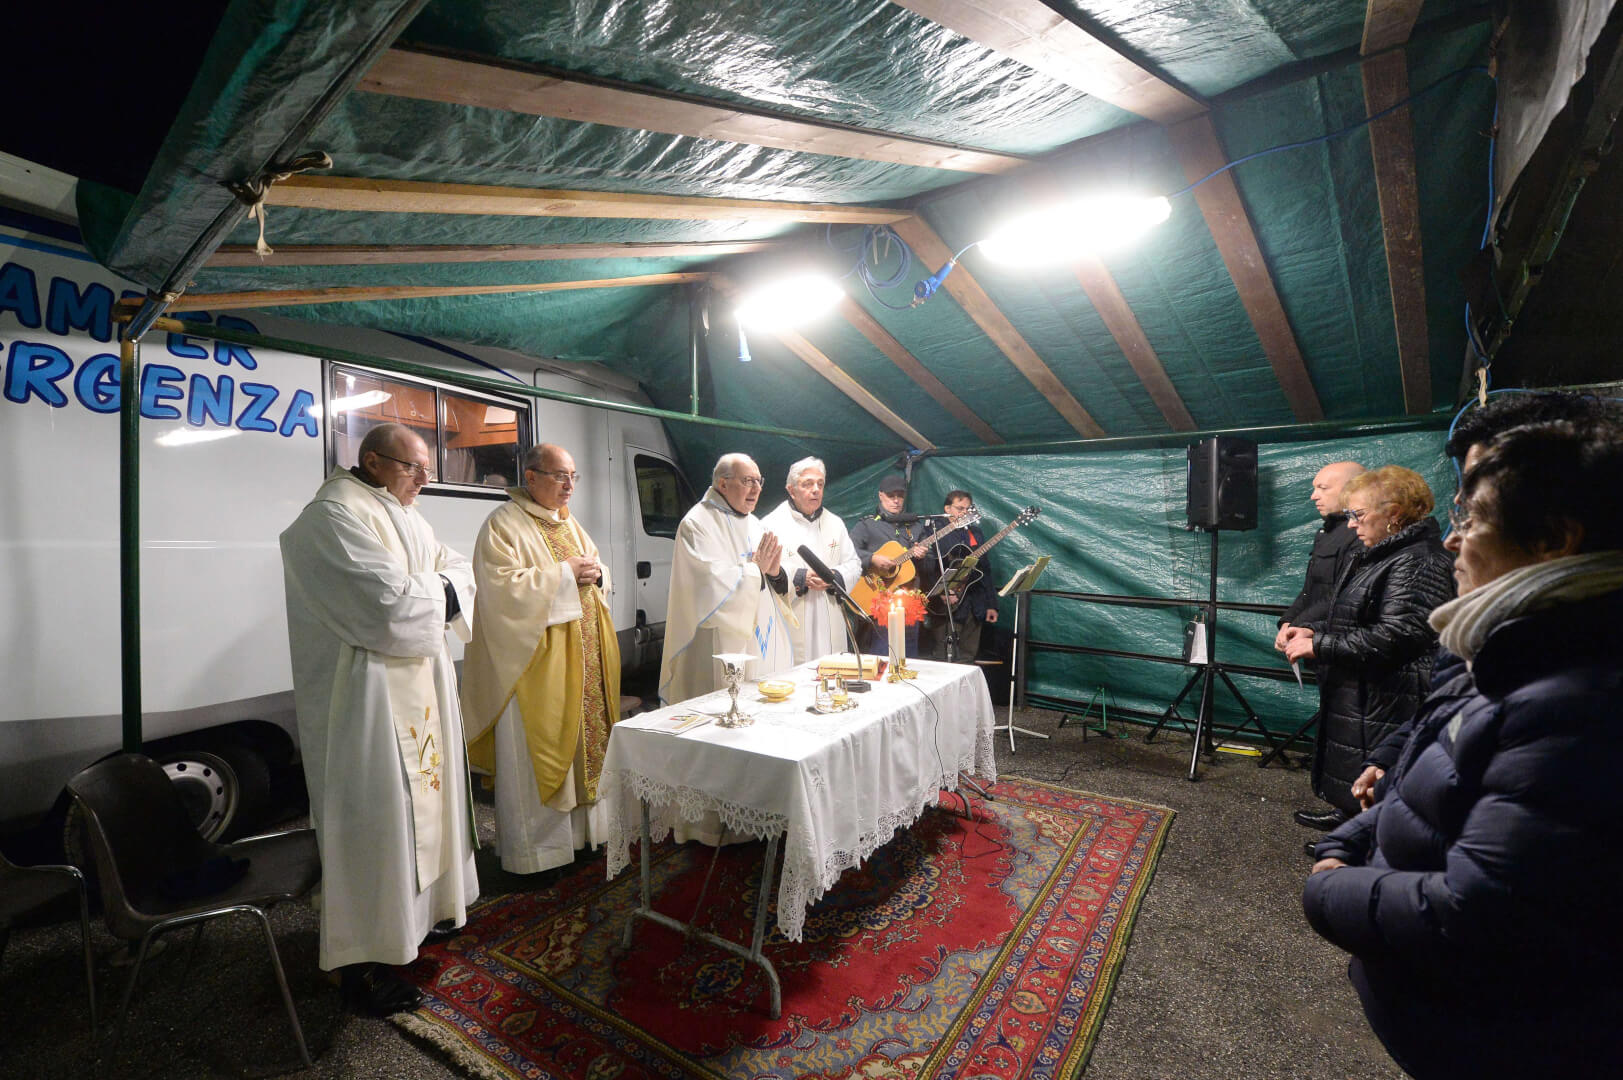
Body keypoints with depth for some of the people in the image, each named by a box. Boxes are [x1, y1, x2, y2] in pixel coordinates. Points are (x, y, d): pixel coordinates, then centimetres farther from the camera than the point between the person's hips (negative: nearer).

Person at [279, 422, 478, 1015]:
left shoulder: (401, 514, 12)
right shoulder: (333, 516, -18)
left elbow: (458, 569, 8)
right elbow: (389, 607, -28)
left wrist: (431, 589, -12)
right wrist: (441, 594, -10)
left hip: (419, 683, 10)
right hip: (367, 694, -10)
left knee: (419, 798, 21)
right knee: (371, 817, 1)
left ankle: (417, 905, 40)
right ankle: (360, 958, 17)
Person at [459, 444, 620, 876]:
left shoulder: (570, 523, 16)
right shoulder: (504, 524, -9)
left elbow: (599, 573, 19)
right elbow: (502, 586, -20)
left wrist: (595, 573, -3)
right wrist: (563, 573, -19)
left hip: (583, 658, 8)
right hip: (536, 659, -7)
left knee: (585, 739, 13)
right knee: (539, 751, 1)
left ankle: (581, 828, 29)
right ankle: (533, 848, 17)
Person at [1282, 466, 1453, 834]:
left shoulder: (1419, 563, -16)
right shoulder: (1378, 556, 17)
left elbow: (1393, 637, -23)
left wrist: (1318, 646, -17)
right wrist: (1313, 629, 8)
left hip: (1385, 713, -10)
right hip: (1356, 703, 10)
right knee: (1350, 801, 17)